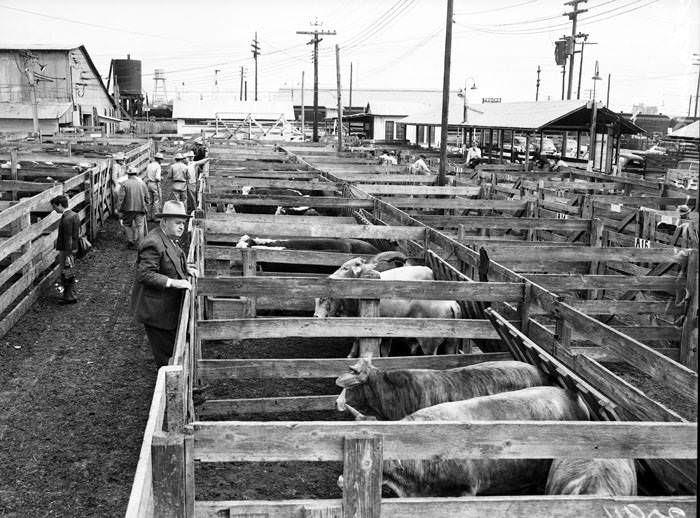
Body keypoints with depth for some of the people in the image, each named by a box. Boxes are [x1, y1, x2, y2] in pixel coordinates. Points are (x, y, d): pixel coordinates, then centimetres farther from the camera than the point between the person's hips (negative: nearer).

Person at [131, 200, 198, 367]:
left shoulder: (168, 238, 8)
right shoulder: (153, 243, -24)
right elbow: (145, 274, -27)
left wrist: (185, 268, 6)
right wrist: (173, 282, -30)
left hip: (169, 307, 10)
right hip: (155, 309, -10)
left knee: (174, 346, 19)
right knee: (165, 354, 2)